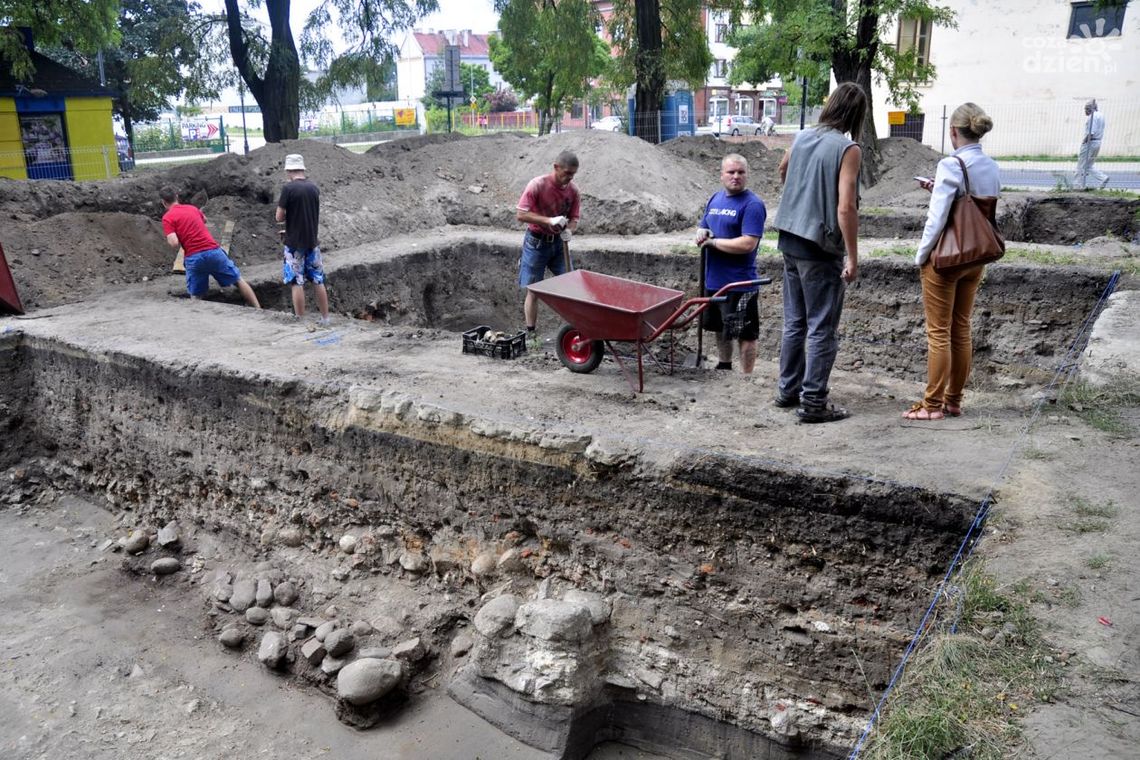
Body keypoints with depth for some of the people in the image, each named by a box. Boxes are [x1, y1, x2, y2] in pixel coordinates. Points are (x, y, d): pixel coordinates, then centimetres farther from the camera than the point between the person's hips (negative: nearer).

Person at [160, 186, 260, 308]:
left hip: (193, 258, -3)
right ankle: (258, 308, 9)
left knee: (196, 296, 8)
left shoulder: (167, 217, 0)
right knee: (238, 280, 12)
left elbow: (174, 244, -12)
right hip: (213, 251, 3)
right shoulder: (192, 208, 16)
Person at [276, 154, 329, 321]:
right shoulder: (314, 187, 4)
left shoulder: (288, 188, -13)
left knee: (297, 283, 1)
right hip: (312, 242, 5)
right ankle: (325, 319, 16)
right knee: (318, 282, 11)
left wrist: (289, 214, 7)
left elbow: (279, 217, -10)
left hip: (294, 244, -5)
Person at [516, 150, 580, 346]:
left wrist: (569, 230, -22)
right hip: (536, 242, -4)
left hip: (559, 242, 4)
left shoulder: (572, 190, -4)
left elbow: (574, 218, 2)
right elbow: (520, 215, -20)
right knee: (533, 290, 1)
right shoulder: (537, 185, -18)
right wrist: (550, 220, -29)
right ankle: (531, 334, 11)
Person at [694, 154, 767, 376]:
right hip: (713, 279, 8)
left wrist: (713, 242, -14)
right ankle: (724, 367, 40)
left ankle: (747, 378, 13)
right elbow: (703, 226, 21)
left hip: (739, 283, -8)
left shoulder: (752, 204, -14)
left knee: (744, 333, 3)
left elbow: (747, 244, -23)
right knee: (720, 328, 22)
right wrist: (701, 233, -4)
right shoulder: (716, 198, 9)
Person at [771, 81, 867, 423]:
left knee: (794, 322, 17)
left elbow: (783, 168, 28)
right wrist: (853, 257, -15)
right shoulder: (848, 149, -13)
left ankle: (789, 390, 26)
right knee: (822, 328, 1)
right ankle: (813, 402, 4)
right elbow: (845, 207, -20)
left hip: (790, 241, 7)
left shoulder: (802, 137, 7)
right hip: (821, 248, -7)